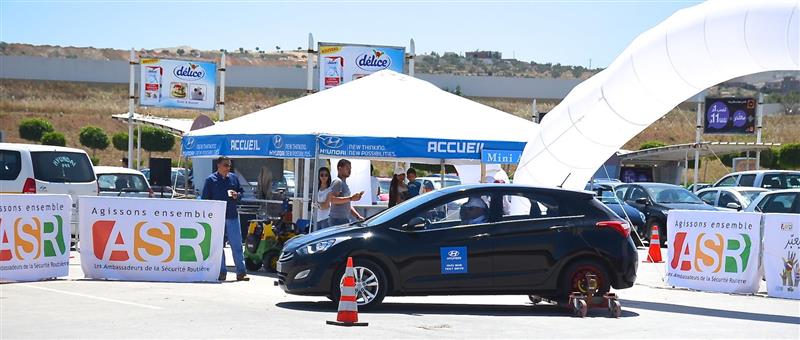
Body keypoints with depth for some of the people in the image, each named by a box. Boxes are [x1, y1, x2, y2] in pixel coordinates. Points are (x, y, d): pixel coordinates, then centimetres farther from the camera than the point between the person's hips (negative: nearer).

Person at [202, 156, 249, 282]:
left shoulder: (233, 178, 11)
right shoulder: (211, 180, 1)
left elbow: (241, 192, 20)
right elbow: (205, 198, 0)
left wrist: (237, 195, -4)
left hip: (232, 216, 2)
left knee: (237, 245, 1)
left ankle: (241, 272, 3)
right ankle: (222, 272, 10)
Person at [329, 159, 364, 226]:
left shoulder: (344, 183, 24)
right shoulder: (337, 182, -7)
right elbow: (332, 199, -22)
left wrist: (358, 217, 16)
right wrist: (350, 198, -24)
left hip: (345, 220, 10)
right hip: (338, 220, -10)